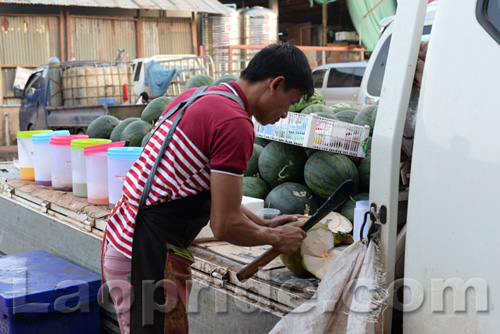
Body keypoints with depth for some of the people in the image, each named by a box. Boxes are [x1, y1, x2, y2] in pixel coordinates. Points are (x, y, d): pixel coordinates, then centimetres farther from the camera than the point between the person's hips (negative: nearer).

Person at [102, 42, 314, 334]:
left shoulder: (194, 97, 10)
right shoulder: (236, 123, -19)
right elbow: (225, 226, -17)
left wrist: (263, 223, 20)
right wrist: (276, 238, 0)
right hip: (146, 253, -10)